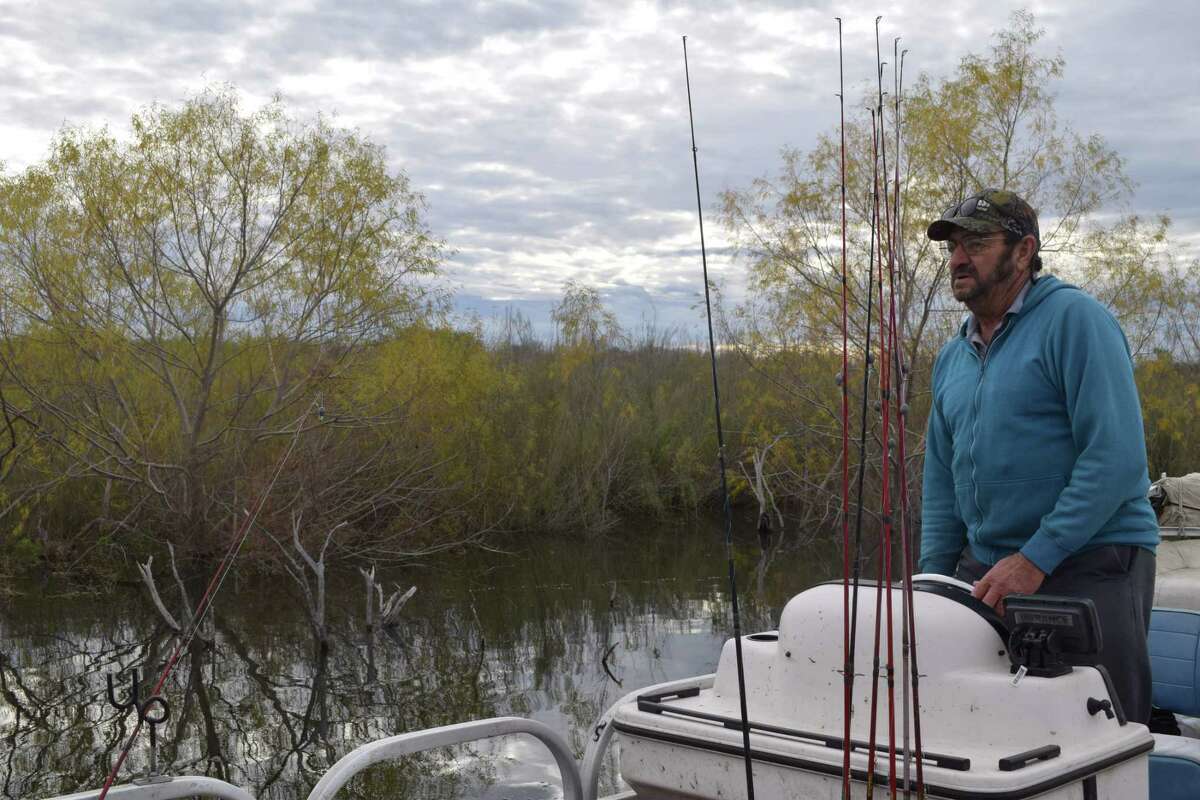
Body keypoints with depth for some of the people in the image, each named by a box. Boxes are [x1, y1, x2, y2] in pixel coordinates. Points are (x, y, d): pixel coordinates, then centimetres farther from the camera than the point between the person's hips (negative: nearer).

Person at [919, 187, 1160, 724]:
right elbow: (940, 478, 18)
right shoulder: (952, 357, 14)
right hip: (987, 569, 7)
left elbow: (1116, 458, -17)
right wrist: (934, 578, 8)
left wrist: (1036, 558, -19)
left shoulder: (1073, 318, -9)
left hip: (1091, 565, -6)